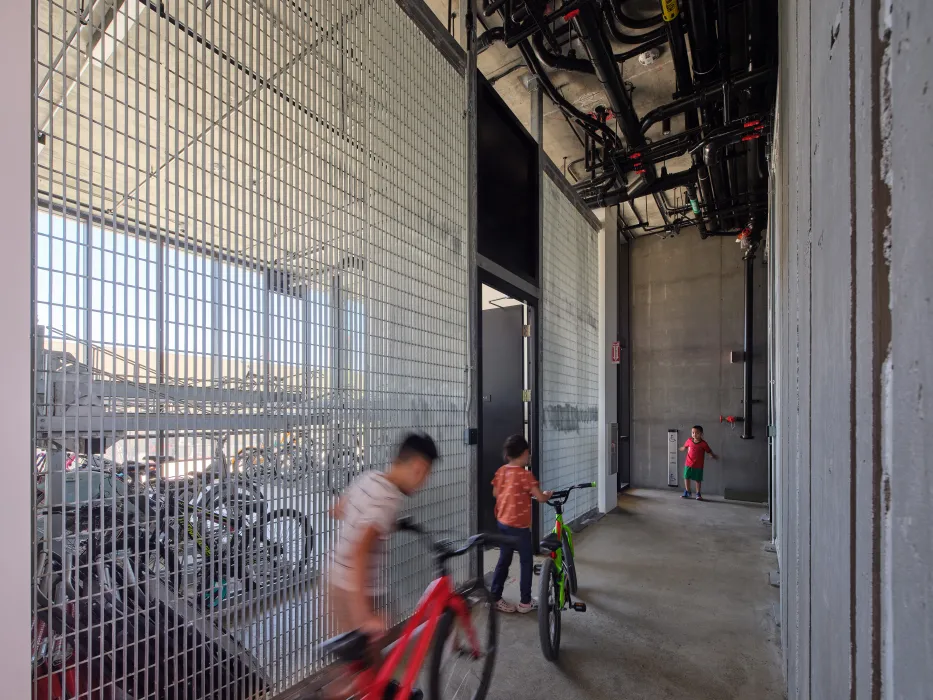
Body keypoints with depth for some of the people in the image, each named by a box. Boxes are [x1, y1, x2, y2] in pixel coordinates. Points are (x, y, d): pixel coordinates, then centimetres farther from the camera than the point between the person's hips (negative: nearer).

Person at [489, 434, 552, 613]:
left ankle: (495, 597, 24)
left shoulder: (501, 471, 1)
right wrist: (547, 494, 0)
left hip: (502, 522, 7)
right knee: (526, 562, 10)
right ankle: (525, 602, 19)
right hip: (519, 525, -7)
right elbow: (540, 497, -21)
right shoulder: (525, 474, -20)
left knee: (504, 560, 18)